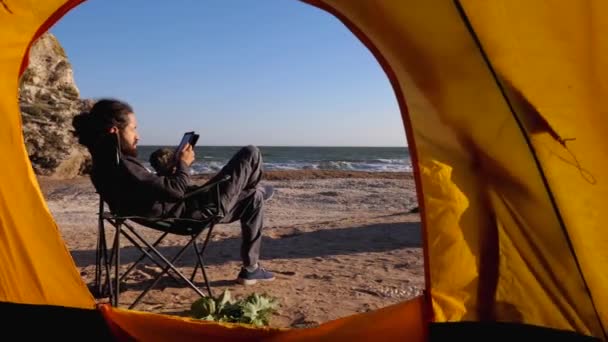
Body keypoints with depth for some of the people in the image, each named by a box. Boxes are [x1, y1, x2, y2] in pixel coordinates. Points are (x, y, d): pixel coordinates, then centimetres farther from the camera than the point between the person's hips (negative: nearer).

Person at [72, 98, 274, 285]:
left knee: (254, 197, 23)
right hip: (194, 212, -10)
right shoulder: (119, 166, -28)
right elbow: (175, 190, -26)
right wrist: (183, 164, -8)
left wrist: (175, 168, 9)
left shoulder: (106, 164, 4)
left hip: (183, 210, 10)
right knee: (250, 154, -1)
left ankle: (250, 269, 30)